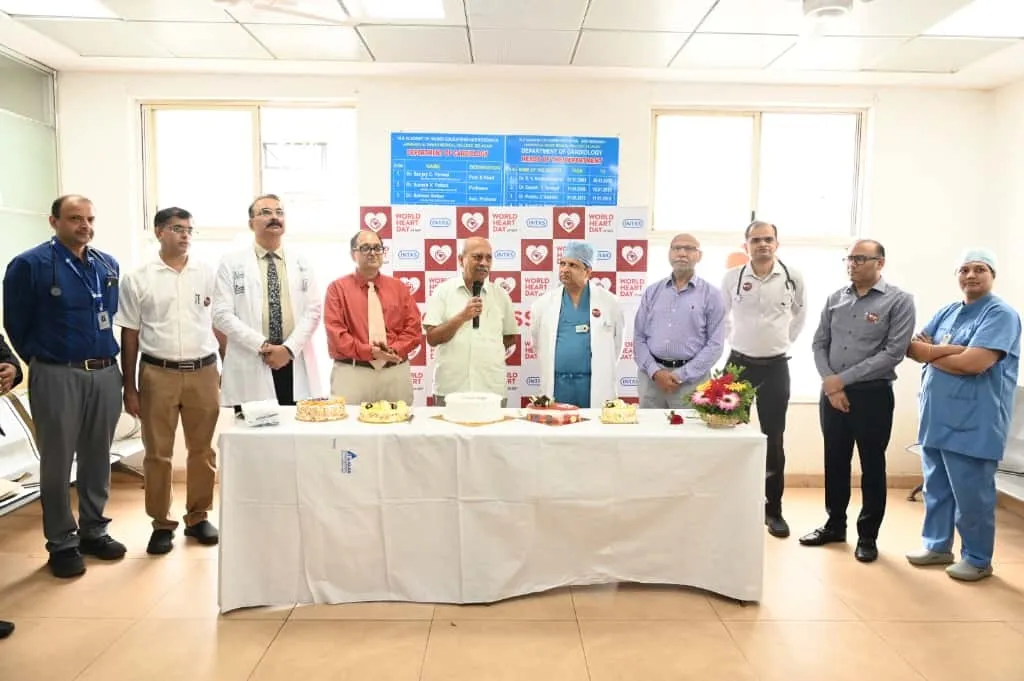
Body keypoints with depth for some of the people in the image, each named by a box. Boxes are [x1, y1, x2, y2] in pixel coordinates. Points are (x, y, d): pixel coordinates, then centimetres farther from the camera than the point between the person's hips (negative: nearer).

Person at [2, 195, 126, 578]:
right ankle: (61, 543, 19)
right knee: (57, 462, 6)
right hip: (57, 377, -4)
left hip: (106, 374, 5)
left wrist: (111, 359, 12)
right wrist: (41, 363, 6)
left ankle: (93, 530, 27)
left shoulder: (109, 265, 8)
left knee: (98, 458, 13)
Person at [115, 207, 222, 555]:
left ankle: (198, 517, 26)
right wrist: (129, 387, 2)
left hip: (203, 372, 1)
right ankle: (161, 524, 22)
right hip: (158, 374, -1)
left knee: (202, 450, 11)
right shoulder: (137, 279, 1)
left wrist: (227, 370, 3)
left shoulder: (208, 274, 4)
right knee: (158, 453, 8)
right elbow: (129, 335, 3)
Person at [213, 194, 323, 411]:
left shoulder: (301, 263, 12)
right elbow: (222, 315, -2)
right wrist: (262, 345, -12)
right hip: (250, 369, -2)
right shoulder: (231, 263, 5)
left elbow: (314, 310, 4)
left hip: (296, 366, 2)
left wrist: (290, 348, -9)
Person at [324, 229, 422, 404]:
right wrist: (368, 351, -18)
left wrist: (394, 350, -12)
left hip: (396, 374, 3)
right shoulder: (338, 288, 4)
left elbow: (414, 328, 6)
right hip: (352, 374, -3)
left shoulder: (399, 287, 13)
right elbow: (335, 333, -6)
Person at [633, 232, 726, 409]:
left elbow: (715, 344, -4)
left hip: (691, 379, -2)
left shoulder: (711, 294, 2)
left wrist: (681, 375, -11)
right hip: (651, 377, 2)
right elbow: (639, 338, 8)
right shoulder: (652, 292, 10)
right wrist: (655, 371, -7)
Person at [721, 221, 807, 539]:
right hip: (738, 363, 1)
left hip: (776, 367, 0)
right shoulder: (732, 277, -4)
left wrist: (784, 341, 10)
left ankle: (773, 509, 18)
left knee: (773, 440, 5)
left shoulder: (793, 277, -4)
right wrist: (734, 340, 8)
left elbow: (800, 315, 13)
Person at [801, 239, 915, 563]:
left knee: (872, 466, 7)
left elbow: (893, 353, -13)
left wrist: (843, 379, -14)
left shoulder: (898, 301, -6)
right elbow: (819, 344, 7)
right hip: (832, 393, 4)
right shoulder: (835, 299, 7)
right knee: (835, 462, 13)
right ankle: (835, 525, 29)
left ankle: (868, 535, 22)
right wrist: (830, 384, -7)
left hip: (873, 394, -4)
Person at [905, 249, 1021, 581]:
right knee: (936, 490, 16)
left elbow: (974, 364, -21)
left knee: (971, 495, 4)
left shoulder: (1001, 314, -10)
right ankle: (937, 546, 31)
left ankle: (977, 559, 20)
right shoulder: (947, 312, 13)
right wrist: (948, 350, -15)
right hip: (936, 418, 7)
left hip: (972, 425, -7)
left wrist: (931, 353, -6)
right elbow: (913, 348, 3)